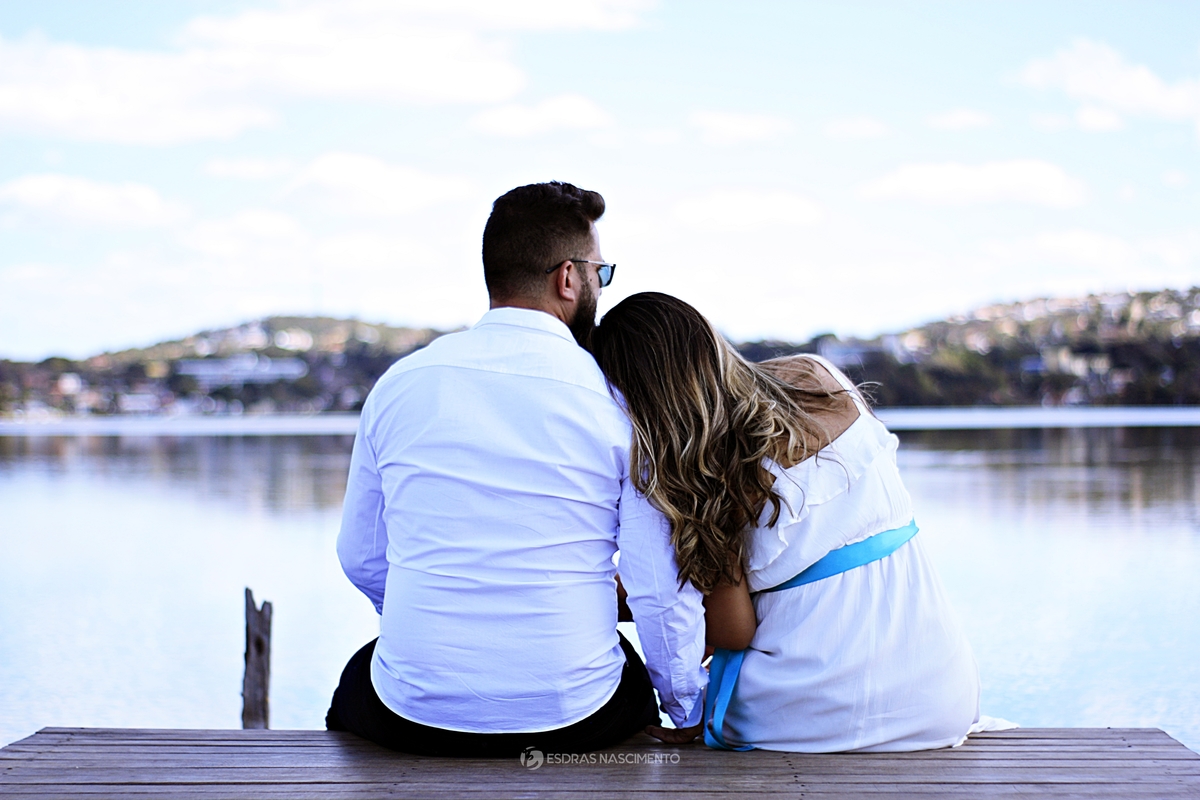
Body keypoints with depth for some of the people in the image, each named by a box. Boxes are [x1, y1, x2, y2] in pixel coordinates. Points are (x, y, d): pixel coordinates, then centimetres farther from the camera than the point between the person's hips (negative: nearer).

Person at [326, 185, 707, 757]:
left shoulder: (399, 383, 0)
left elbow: (361, 559, 9)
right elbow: (663, 590, -8)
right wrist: (690, 714, 9)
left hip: (413, 713, 1)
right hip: (570, 718, -1)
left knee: (358, 679, 36)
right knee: (639, 679, 34)